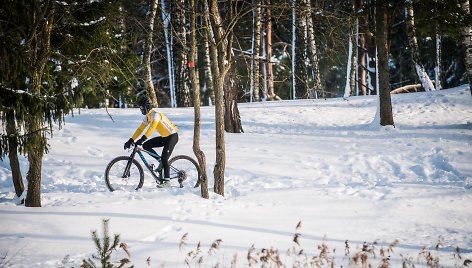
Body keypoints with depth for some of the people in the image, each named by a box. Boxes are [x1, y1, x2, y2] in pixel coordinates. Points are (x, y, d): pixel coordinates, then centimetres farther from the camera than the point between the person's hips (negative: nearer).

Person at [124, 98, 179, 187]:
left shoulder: (155, 114, -21)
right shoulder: (147, 116, 6)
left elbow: (152, 127, -35)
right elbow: (140, 129, 7)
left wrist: (142, 139, -42)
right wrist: (131, 140, -2)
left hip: (172, 136, -9)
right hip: (164, 137, 9)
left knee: (164, 158, -17)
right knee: (146, 145, -4)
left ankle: (167, 180, -9)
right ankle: (161, 161, 6)